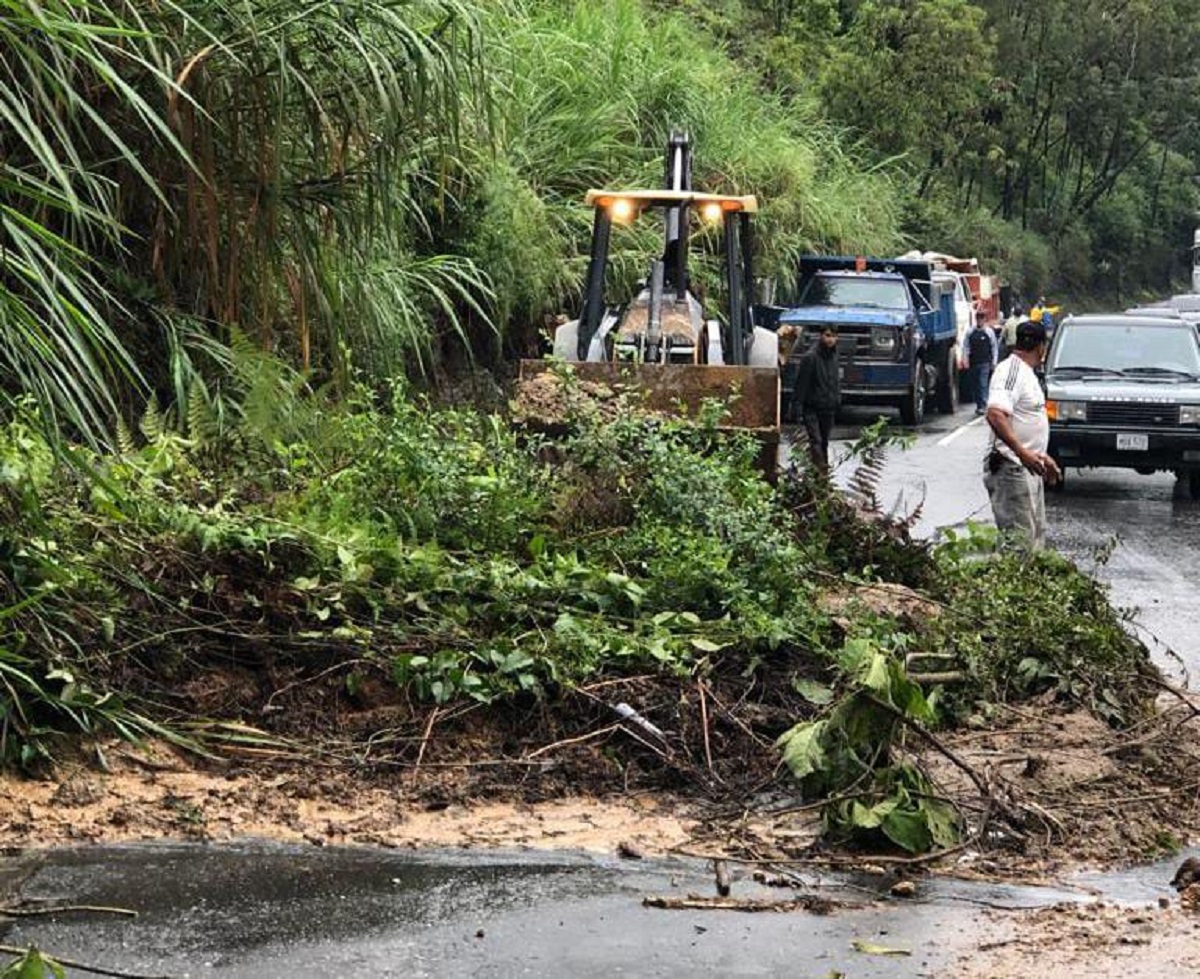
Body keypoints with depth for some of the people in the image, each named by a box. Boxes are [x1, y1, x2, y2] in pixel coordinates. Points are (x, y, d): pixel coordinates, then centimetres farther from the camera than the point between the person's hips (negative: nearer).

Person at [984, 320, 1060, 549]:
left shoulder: (1026, 373, 18)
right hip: (1011, 468, -11)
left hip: (1029, 468, 11)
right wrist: (1023, 453, -35)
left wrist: (1043, 457, 31)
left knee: (1036, 532, 15)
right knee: (1020, 537, -12)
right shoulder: (1010, 371, -14)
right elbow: (995, 415, -29)